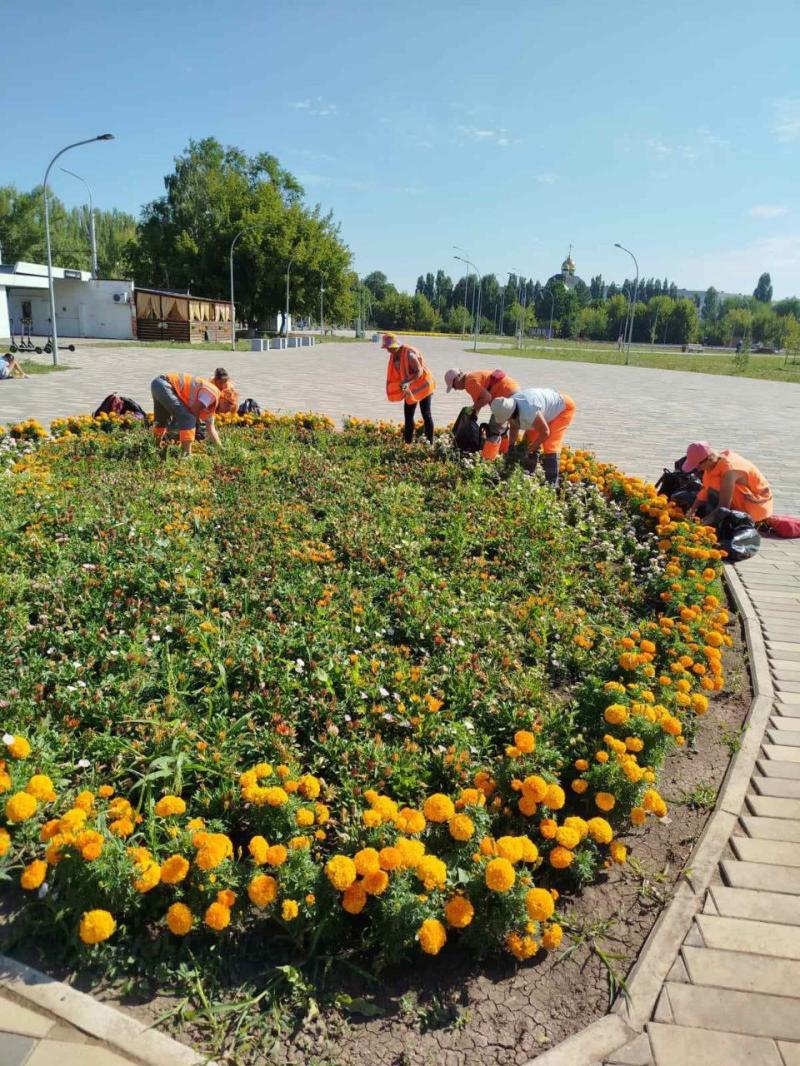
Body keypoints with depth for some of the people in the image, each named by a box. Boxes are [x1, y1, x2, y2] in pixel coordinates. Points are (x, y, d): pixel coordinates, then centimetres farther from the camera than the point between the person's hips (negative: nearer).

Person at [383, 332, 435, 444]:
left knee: (426, 414, -6)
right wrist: (404, 384, -1)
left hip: (422, 385, -9)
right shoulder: (394, 355, 1)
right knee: (408, 414, 8)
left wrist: (408, 382, -40)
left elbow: (419, 371, -28)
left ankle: (429, 443, -3)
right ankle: (407, 442, 14)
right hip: (411, 388, 9)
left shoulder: (409, 354, -25)